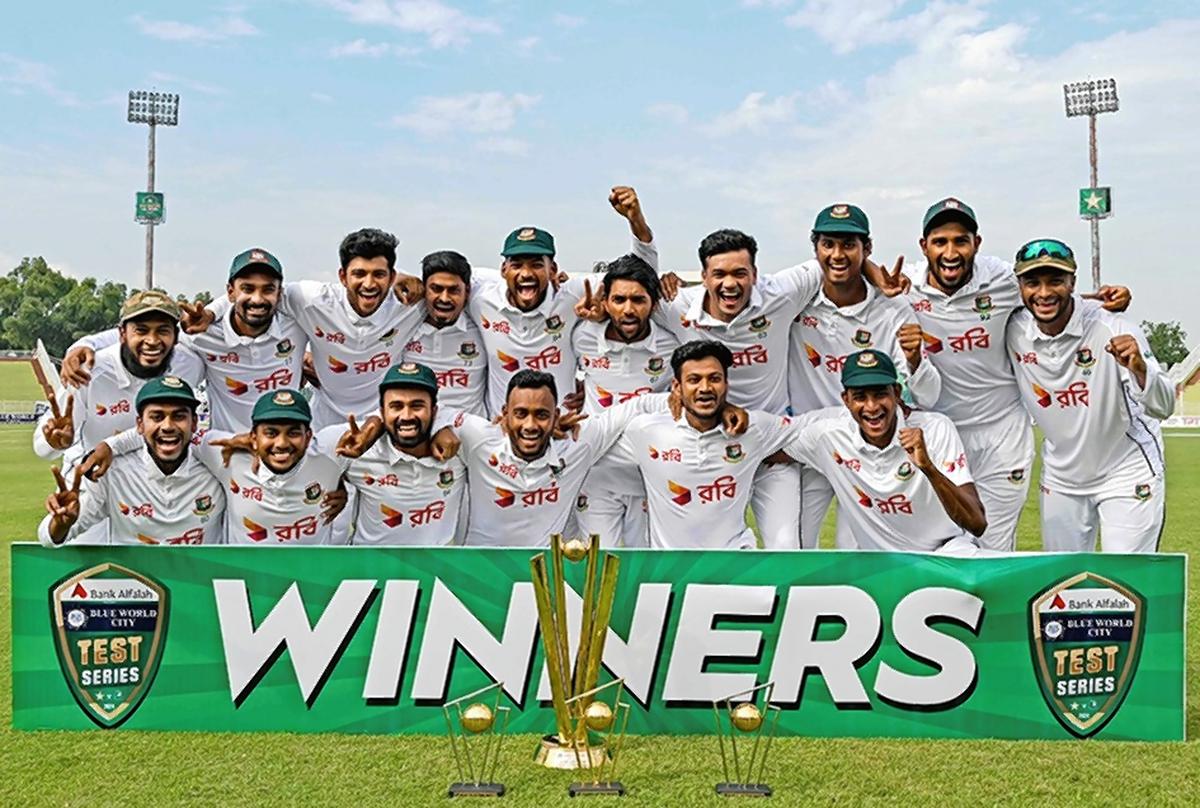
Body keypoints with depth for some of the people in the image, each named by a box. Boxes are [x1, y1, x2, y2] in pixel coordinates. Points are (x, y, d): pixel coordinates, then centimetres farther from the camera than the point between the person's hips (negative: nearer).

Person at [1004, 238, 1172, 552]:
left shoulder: (1112, 330, -24)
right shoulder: (1013, 332, -13)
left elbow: (1163, 406, -28)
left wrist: (1139, 369, -48)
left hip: (1127, 474, -4)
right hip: (1061, 477, 4)